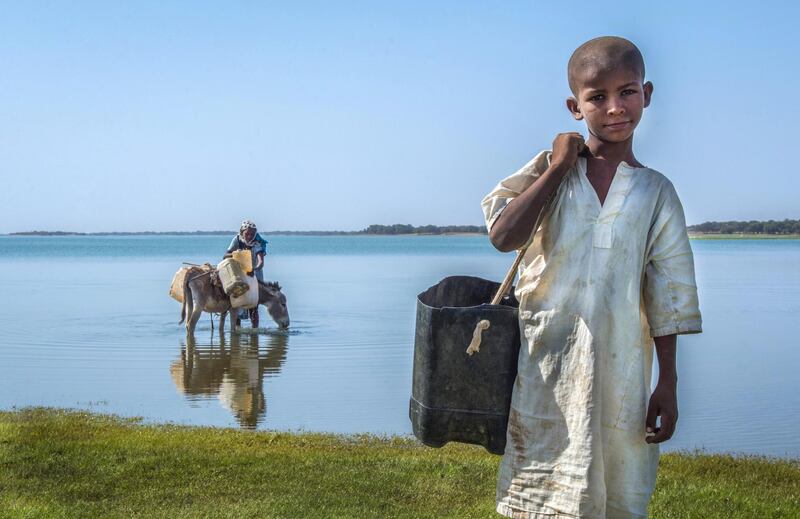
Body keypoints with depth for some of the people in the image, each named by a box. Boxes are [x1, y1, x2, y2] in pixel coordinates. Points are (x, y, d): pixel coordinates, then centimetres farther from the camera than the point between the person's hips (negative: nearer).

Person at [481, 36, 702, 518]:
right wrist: (559, 167, -10)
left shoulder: (656, 192, 4)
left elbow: (668, 298, 4)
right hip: (542, 366, 0)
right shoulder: (550, 167, 3)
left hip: (618, 371, 1)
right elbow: (503, 235, -14)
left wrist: (668, 384, 1)